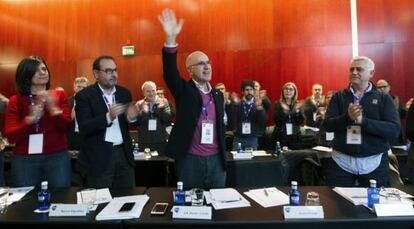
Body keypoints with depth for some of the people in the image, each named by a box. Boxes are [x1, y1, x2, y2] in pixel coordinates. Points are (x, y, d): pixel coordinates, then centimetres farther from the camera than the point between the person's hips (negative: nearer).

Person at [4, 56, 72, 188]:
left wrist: (53, 108, -20)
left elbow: (66, 127, -4)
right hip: (25, 160, 0)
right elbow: (11, 136, -6)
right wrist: (31, 119, -23)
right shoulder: (16, 101, 1)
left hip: (58, 157, 0)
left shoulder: (59, 95, 3)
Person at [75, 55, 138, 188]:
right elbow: (84, 128, -17)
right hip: (98, 157, -4)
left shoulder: (124, 93, 7)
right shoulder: (84, 96, -7)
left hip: (123, 153, 5)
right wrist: (108, 117, -31)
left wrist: (132, 117, -12)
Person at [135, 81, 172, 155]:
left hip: (161, 141, 0)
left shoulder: (163, 102, 2)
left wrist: (161, 109, -19)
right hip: (144, 142, 0)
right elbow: (135, 122, -7)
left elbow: (169, 119, -6)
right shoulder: (139, 104, 2)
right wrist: (143, 112, -20)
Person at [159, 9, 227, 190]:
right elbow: (170, 72, -23)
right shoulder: (184, 90, -3)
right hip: (190, 160, -4)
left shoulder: (218, 95, 10)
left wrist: (223, 156, 14)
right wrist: (170, 39, -36)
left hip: (216, 159, 4)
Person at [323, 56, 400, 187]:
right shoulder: (338, 96, 3)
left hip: (374, 163, 0)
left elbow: (394, 130, -11)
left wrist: (362, 121, -24)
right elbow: (327, 125, -7)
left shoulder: (383, 98, 1)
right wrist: (347, 117, -25)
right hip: (341, 161, 0)